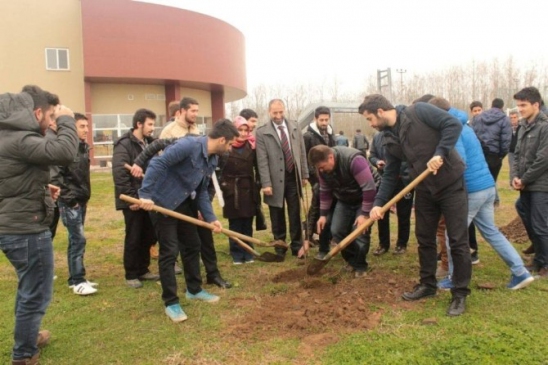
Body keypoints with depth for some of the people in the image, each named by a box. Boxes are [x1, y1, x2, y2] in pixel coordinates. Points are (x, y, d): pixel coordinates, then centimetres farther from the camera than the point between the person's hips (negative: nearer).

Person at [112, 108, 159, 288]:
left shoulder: (150, 143, 10)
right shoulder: (124, 145, -12)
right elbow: (120, 175, -19)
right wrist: (131, 198, -20)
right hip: (133, 200, -7)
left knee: (149, 237, 12)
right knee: (133, 239, 3)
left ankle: (143, 270, 26)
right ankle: (131, 275, 15)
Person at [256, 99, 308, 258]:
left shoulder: (295, 128, 6)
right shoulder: (262, 132, -6)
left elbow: (302, 153, 10)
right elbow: (262, 160, -9)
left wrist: (304, 175, 7)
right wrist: (266, 183, -14)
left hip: (293, 178, 3)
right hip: (276, 179, -2)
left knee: (295, 215, 10)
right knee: (277, 217, 8)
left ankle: (297, 246, 22)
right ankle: (280, 248, 22)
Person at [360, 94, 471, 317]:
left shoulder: (419, 112, -13)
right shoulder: (390, 139, 6)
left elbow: (453, 125, -18)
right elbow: (390, 175, 7)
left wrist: (439, 153, -27)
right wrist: (378, 203, -3)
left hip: (450, 184, -7)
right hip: (425, 189, 7)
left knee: (458, 240, 0)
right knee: (424, 239, 14)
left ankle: (460, 294, 11)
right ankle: (427, 285, 30)